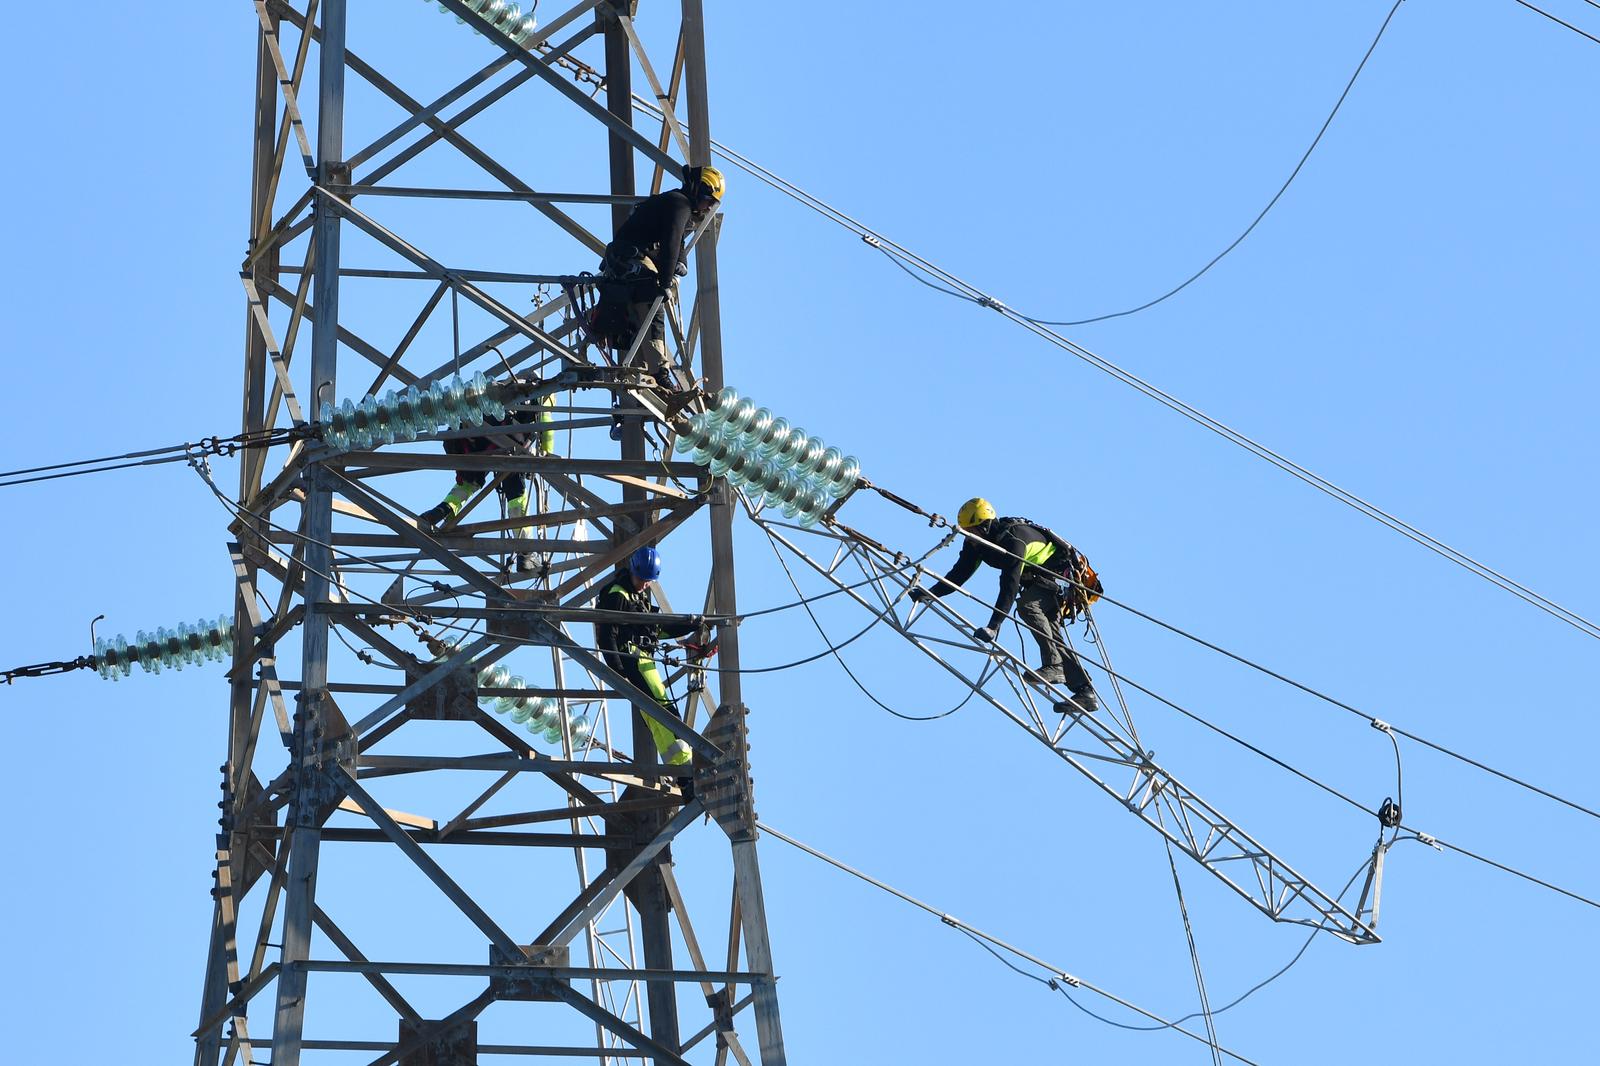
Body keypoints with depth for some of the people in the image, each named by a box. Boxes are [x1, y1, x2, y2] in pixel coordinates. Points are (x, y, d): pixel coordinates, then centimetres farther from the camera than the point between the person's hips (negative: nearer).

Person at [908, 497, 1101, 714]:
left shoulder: (1012, 539, -34)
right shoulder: (976, 544, -6)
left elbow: (1009, 586, -41)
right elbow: (958, 574, -4)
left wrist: (993, 627, -47)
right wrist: (928, 594, -19)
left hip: (1062, 573, -10)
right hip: (1037, 580, 10)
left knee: (1027, 604, -31)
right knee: (1050, 633, 1)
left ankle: (1054, 665, -29)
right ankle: (1085, 693, 1)